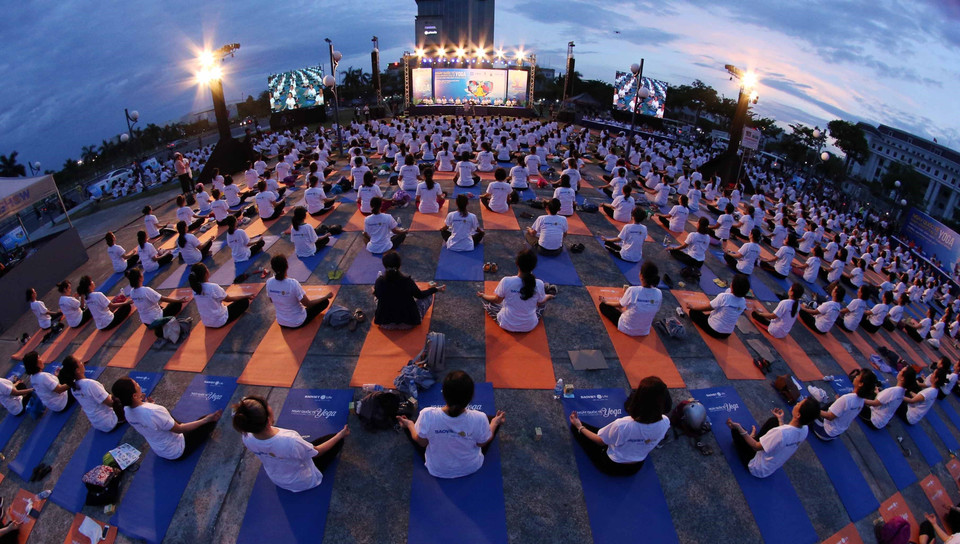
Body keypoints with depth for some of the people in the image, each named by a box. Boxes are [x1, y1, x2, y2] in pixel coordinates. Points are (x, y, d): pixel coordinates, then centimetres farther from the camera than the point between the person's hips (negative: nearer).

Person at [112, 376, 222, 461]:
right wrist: (206, 419, -20)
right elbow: (179, 429, -24)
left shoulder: (126, 411, -14)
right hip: (177, 453, -7)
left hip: (157, 450, 7)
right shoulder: (154, 412, -38)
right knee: (210, 422, 0)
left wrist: (146, 403, 11)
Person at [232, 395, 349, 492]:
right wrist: (340, 435, -9)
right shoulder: (290, 442, -44)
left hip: (276, 480, 5)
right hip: (304, 482, -5)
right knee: (337, 438, 10)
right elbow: (317, 452, -22)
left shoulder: (246, 437, -30)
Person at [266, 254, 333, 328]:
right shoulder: (293, 283, -31)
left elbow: (272, 300, 3)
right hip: (298, 323, -6)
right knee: (325, 301, 8)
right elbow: (308, 304, -21)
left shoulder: (269, 282, -16)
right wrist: (326, 296, -9)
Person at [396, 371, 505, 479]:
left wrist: (410, 425, 7)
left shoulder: (427, 415, -34)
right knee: (493, 420, 18)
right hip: (471, 468, 0)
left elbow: (422, 442, -12)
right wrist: (495, 422, 7)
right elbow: (483, 443, -11)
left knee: (408, 423, 19)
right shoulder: (479, 419, -34)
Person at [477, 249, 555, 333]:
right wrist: (548, 297, 22)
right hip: (530, 326, 2)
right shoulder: (539, 284, -22)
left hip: (507, 325, -1)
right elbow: (540, 303, -1)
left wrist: (483, 296, 14)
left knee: (484, 298, 20)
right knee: (545, 298, 25)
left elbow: (497, 300, -8)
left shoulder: (506, 281, -26)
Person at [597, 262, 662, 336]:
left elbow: (619, 305, -7)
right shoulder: (659, 294, -16)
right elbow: (655, 313, 1)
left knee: (603, 305, 11)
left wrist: (606, 301, 14)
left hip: (626, 329, -5)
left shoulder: (632, 290, -26)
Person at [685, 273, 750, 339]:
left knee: (693, 312, 7)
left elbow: (707, 307, -11)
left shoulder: (724, 296, -23)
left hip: (713, 331, -7)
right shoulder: (743, 302, -7)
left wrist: (693, 306, 6)